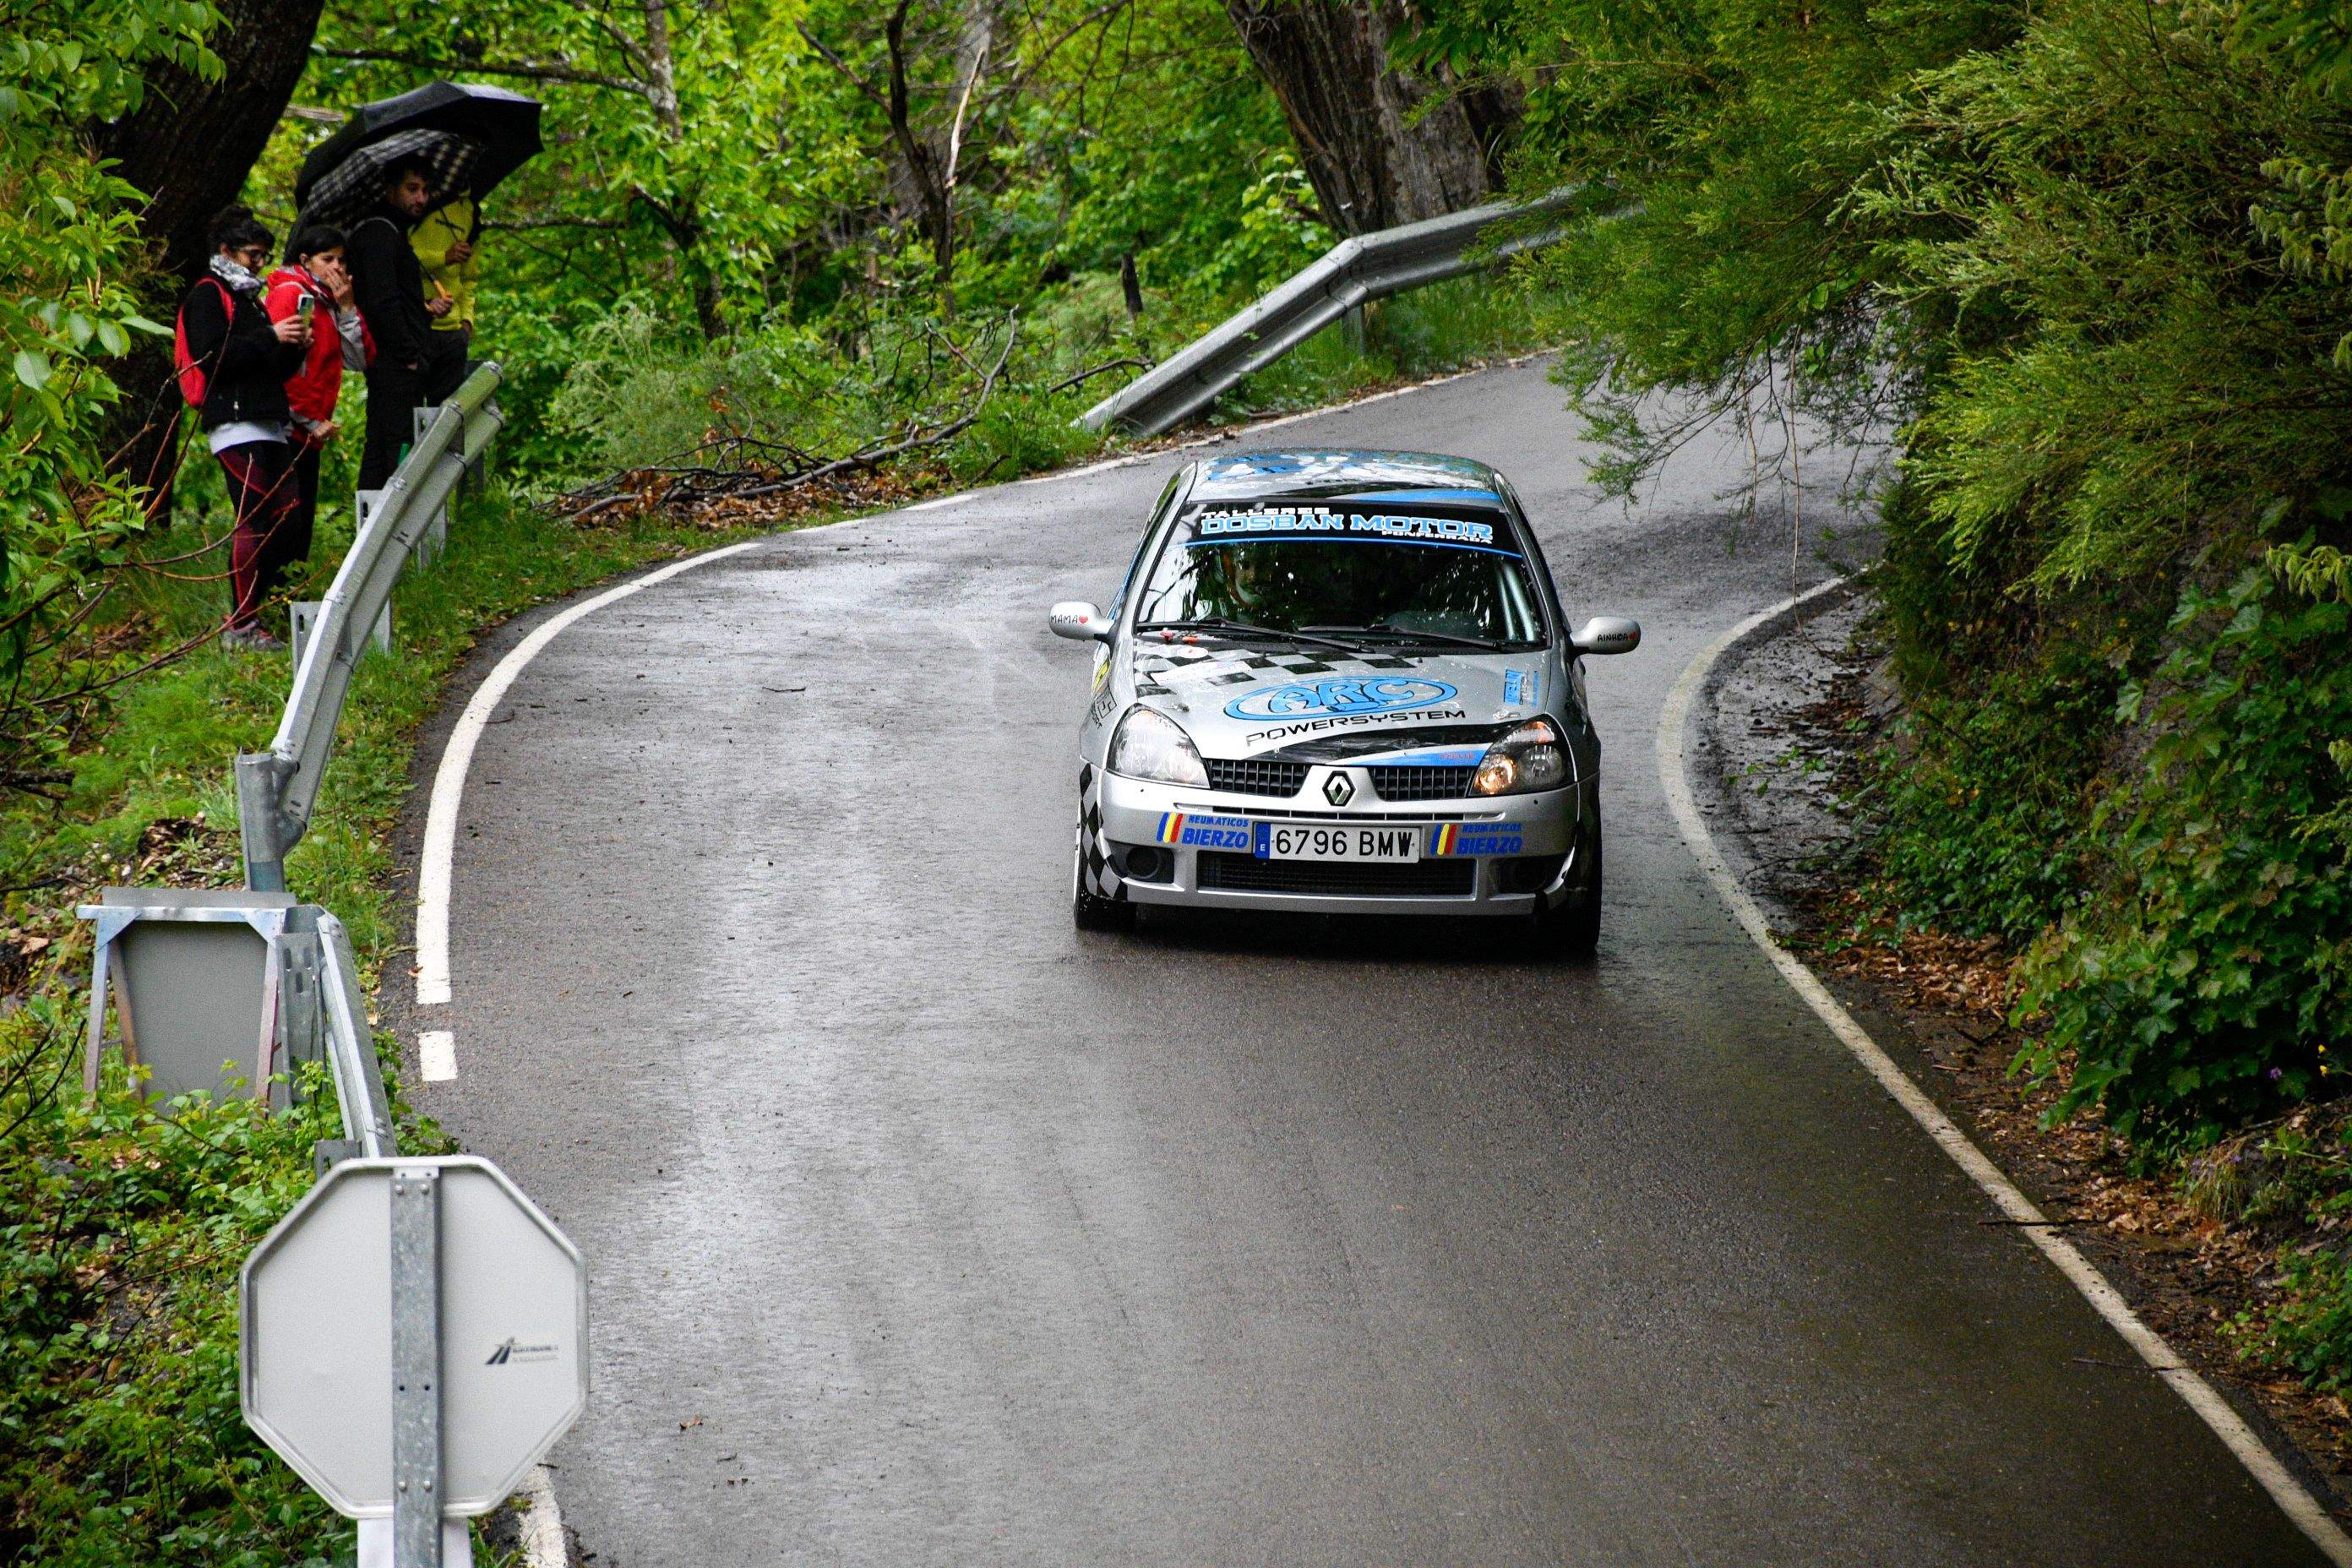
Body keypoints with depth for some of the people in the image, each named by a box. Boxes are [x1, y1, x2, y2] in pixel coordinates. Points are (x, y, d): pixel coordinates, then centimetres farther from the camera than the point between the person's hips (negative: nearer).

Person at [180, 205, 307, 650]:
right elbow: (211, 356, -16)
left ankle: (255, 609, 8)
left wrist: (295, 347, 8)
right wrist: (271, 337, -16)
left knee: (283, 514, 3)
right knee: (254, 519, -15)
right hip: (235, 424, -10)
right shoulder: (207, 295, -1)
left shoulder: (248, 297, 27)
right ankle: (241, 625, -15)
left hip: (267, 425, 10)